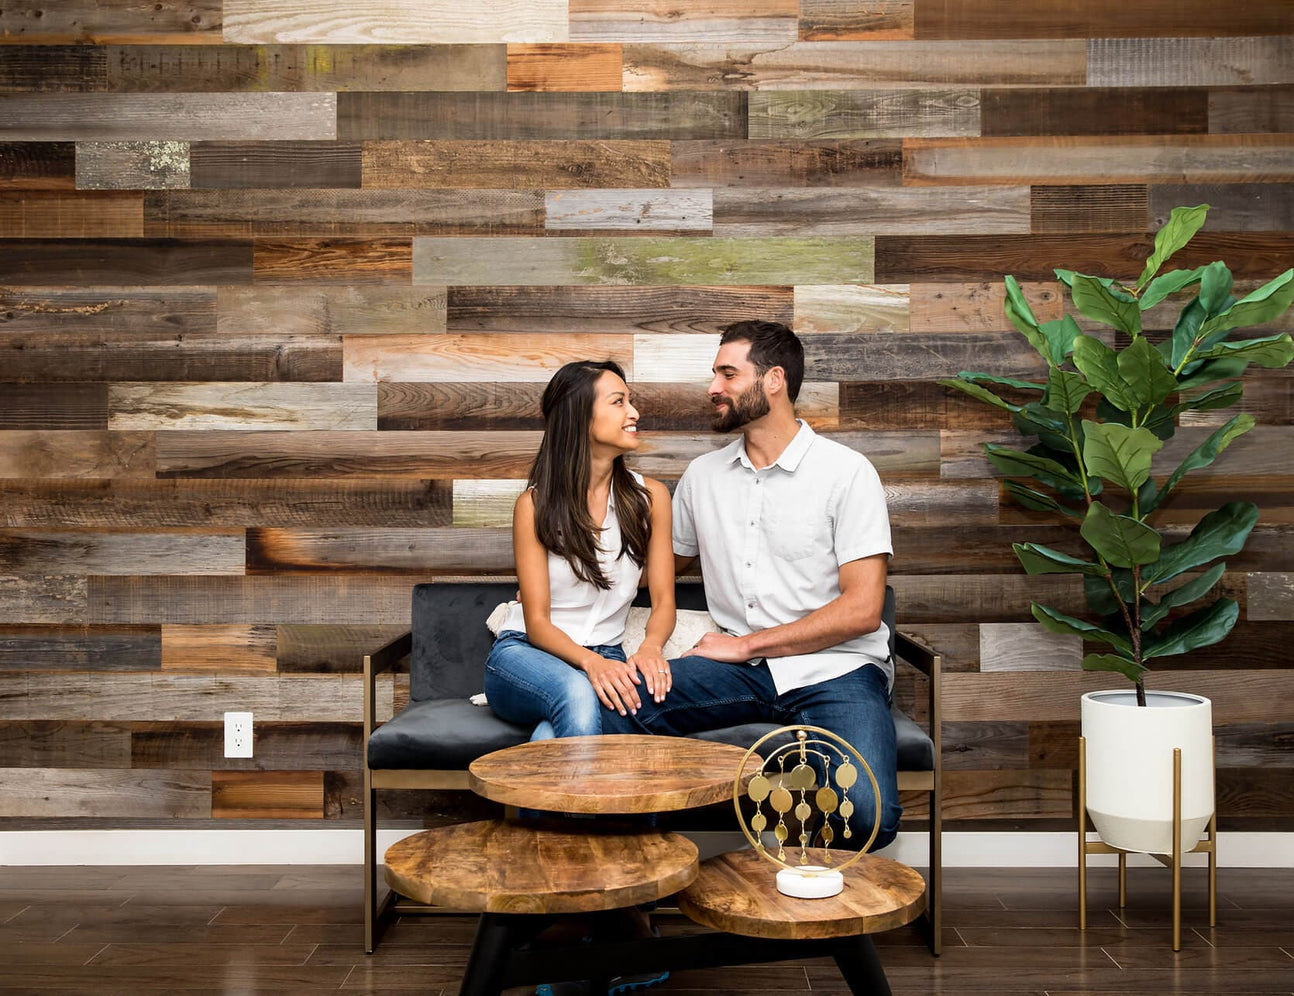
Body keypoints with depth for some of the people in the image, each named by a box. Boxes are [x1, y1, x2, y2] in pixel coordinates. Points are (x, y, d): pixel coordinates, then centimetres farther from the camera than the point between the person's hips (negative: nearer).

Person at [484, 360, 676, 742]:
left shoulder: (650, 496, 5)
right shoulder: (535, 505, -5)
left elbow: (663, 600, 3)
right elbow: (537, 621, -8)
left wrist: (650, 647, -21)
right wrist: (590, 662, -28)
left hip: (605, 656, 2)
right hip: (524, 651, -2)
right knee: (577, 693, -39)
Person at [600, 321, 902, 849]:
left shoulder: (846, 472, -3)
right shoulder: (702, 475, 13)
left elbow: (861, 610, -9)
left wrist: (745, 645, -10)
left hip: (836, 668, -3)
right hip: (742, 668, 4)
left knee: (870, 818, -30)